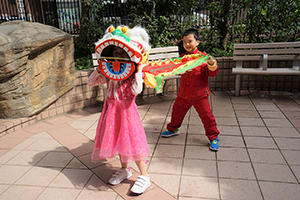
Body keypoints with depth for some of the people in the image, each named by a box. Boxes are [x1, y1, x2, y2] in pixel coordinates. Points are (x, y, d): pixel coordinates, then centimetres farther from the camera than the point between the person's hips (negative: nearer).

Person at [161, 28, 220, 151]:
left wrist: (212, 65, -33)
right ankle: (173, 129, 43)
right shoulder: (182, 57, 6)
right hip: (183, 94, 5)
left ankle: (213, 138, 17)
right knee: (177, 111, 18)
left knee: (206, 115, 1)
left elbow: (212, 73, -13)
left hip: (199, 94, -5)